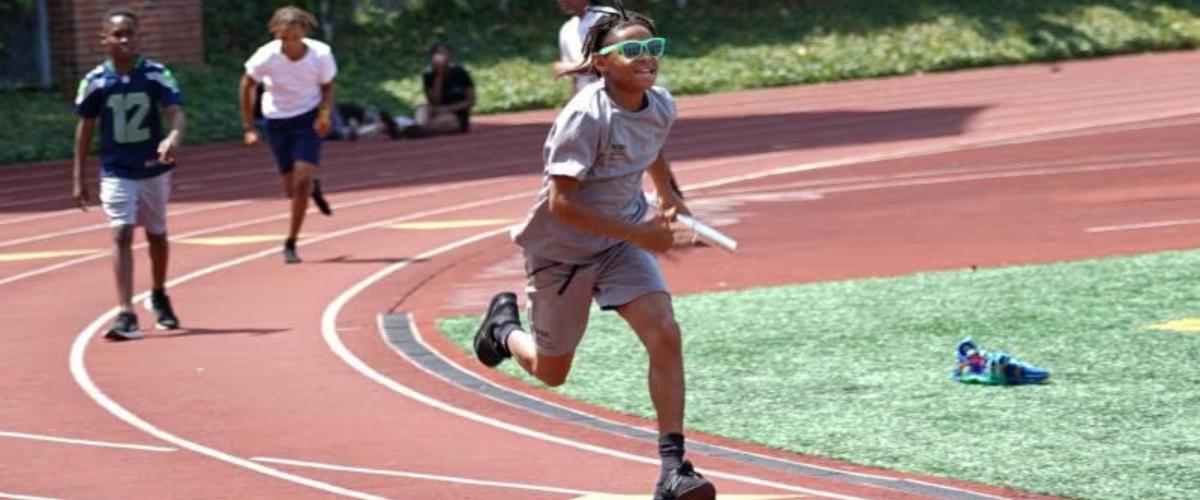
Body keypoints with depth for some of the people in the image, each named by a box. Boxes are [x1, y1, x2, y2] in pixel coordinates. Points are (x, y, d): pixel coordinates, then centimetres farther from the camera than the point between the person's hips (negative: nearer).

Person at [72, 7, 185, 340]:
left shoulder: (156, 75, -9)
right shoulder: (95, 82, -7)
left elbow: (176, 112, -19)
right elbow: (85, 128, 2)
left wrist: (174, 137, -43)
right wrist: (79, 179, 3)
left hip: (154, 169, 1)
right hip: (116, 173, -1)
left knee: (157, 235, 17)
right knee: (122, 235, -16)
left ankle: (159, 297, 42)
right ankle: (126, 315, -23)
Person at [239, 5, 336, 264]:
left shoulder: (321, 54, -20)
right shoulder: (266, 56, -21)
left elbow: (327, 87, -2)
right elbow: (247, 86, -5)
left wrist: (325, 113, -21)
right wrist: (249, 127, -6)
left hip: (308, 119, -1)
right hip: (277, 120, 1)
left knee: (302, 181, -16)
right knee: (292, 189, 4)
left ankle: (291, 243, -3)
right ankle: (313, 187, 43)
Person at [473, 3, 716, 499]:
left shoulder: (661, 106, -7)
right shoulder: (586, 116, -28)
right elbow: (561, 202, -30)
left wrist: (667, 198, 23)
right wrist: (637, 234, -32)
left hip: (623, 241, 5)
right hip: (562, 248, -5)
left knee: (665, 336, -19)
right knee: (551, 372, 12)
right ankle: (505, 323, 48)